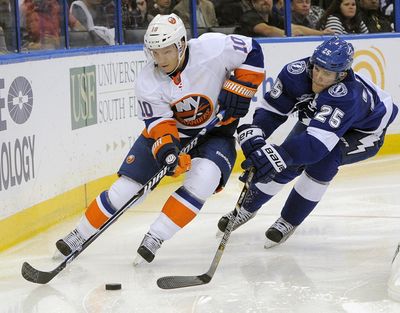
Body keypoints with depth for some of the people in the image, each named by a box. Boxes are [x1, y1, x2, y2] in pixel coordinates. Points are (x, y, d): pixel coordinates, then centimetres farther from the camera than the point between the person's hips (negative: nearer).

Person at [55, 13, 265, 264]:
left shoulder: (212, 49, -26)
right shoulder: (147, 83, -19)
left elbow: (252, 51, -14)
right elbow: (159, 121, -21)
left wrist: (239, 89, -22)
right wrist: (166, 148, -41)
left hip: (215, 132, -1)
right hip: (169, 130, 2)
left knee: (203, 177, -31)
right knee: (126, 186, -4)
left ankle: (155, 237, -21)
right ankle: (81, 234, 16)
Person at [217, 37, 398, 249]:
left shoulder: (347, 97, -46)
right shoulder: (297, 72, -31)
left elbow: (317, 141, -54)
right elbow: (272, 109, -21)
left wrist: (277, 156, -65)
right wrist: (254, 134, -40)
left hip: (363, 132, -5)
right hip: (314, 118, 5)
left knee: (323, 160, -30)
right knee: (288, 163, -7)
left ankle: (289, 221, -9)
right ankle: (248, 207, 21)